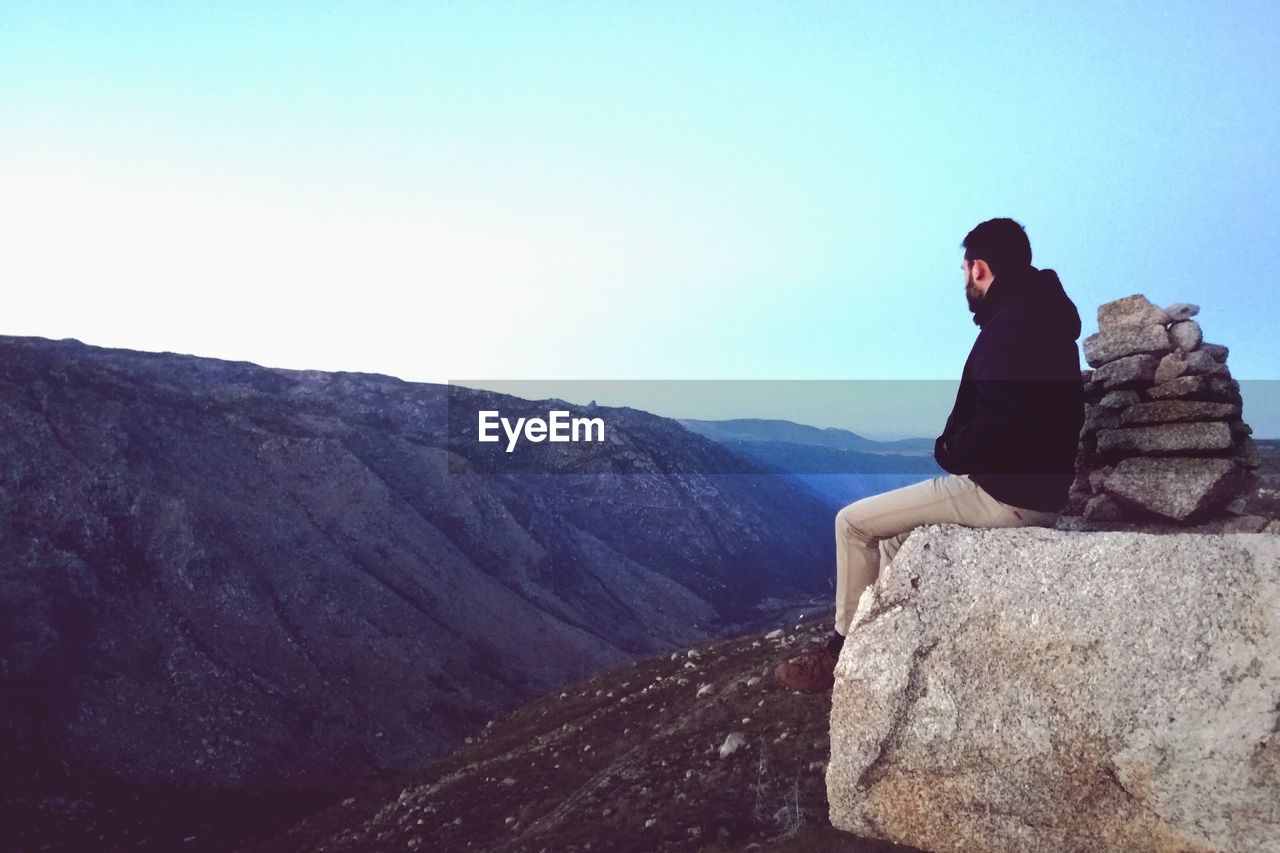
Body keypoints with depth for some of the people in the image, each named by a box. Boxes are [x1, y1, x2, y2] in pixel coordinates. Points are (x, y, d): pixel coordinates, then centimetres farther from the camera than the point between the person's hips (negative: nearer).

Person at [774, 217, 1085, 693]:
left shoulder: (1011, 326, -19)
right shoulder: (1042, 318, 13)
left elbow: (993, 427, -28)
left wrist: (947, 452, -8)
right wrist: (957, 449, 9)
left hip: (1005, 493, -10)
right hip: (1034, 486, 10)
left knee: (855, 522, -2)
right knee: (892, 521, 23)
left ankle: (844, 651, 9)